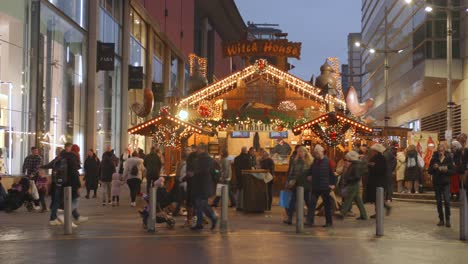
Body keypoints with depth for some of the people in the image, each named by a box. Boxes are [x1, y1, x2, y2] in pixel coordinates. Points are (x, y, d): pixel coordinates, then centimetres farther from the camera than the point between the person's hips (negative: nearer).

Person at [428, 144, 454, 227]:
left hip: (446, 183, -2)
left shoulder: (448, 159, -1)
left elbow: (452, 171, -1)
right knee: (439, 202, 6)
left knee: (447, 201, -10)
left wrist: (446, 170, -21)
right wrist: (433, 168, -16)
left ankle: (447, 220, -4)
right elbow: (429, 171, 4)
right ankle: (441, 220, 14)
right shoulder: (434, 159, 1)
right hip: (437, 183, 2)